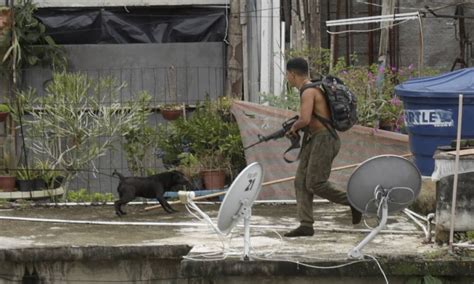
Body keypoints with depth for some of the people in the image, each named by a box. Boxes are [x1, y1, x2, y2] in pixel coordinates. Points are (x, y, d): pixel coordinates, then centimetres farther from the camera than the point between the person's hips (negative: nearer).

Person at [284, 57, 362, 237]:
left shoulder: (308, 92, -15)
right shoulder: (312, 89, 17)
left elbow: (305, 120, -26)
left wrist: (294, 127, -5)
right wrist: (298, 129, 15)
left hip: (324, 140, -10)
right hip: (315, 140, 10)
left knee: (316, 184, -9)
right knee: (301, 182, 4)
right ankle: (306, 225, 1)